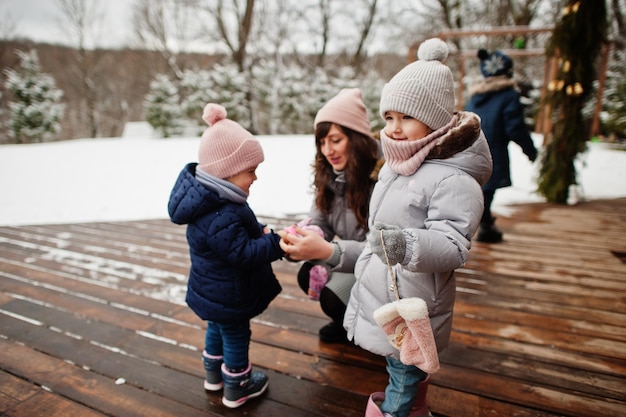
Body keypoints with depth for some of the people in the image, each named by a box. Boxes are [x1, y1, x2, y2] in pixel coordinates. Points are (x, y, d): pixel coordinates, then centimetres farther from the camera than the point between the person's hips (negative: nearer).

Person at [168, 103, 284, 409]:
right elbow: (243, 254, -34)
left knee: (217, 329, 28)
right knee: (236, 338, 13)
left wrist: (260, 232, -7)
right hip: (228, 297, -10)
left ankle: (214, 374, 51)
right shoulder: (222, 218, -37)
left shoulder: (211, 199, -4)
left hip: (212, 292, 10)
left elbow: (243, 232, 7)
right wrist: (276, 243, -30)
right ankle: (236, 388, 35)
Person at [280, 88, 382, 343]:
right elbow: (318, 224, -6)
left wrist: (328, 250, -47)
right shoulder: (329, 176, -5)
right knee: (307, 277, -9)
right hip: (353, 259, 7)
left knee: (334, 298, -21)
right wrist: (298, 243, -29)